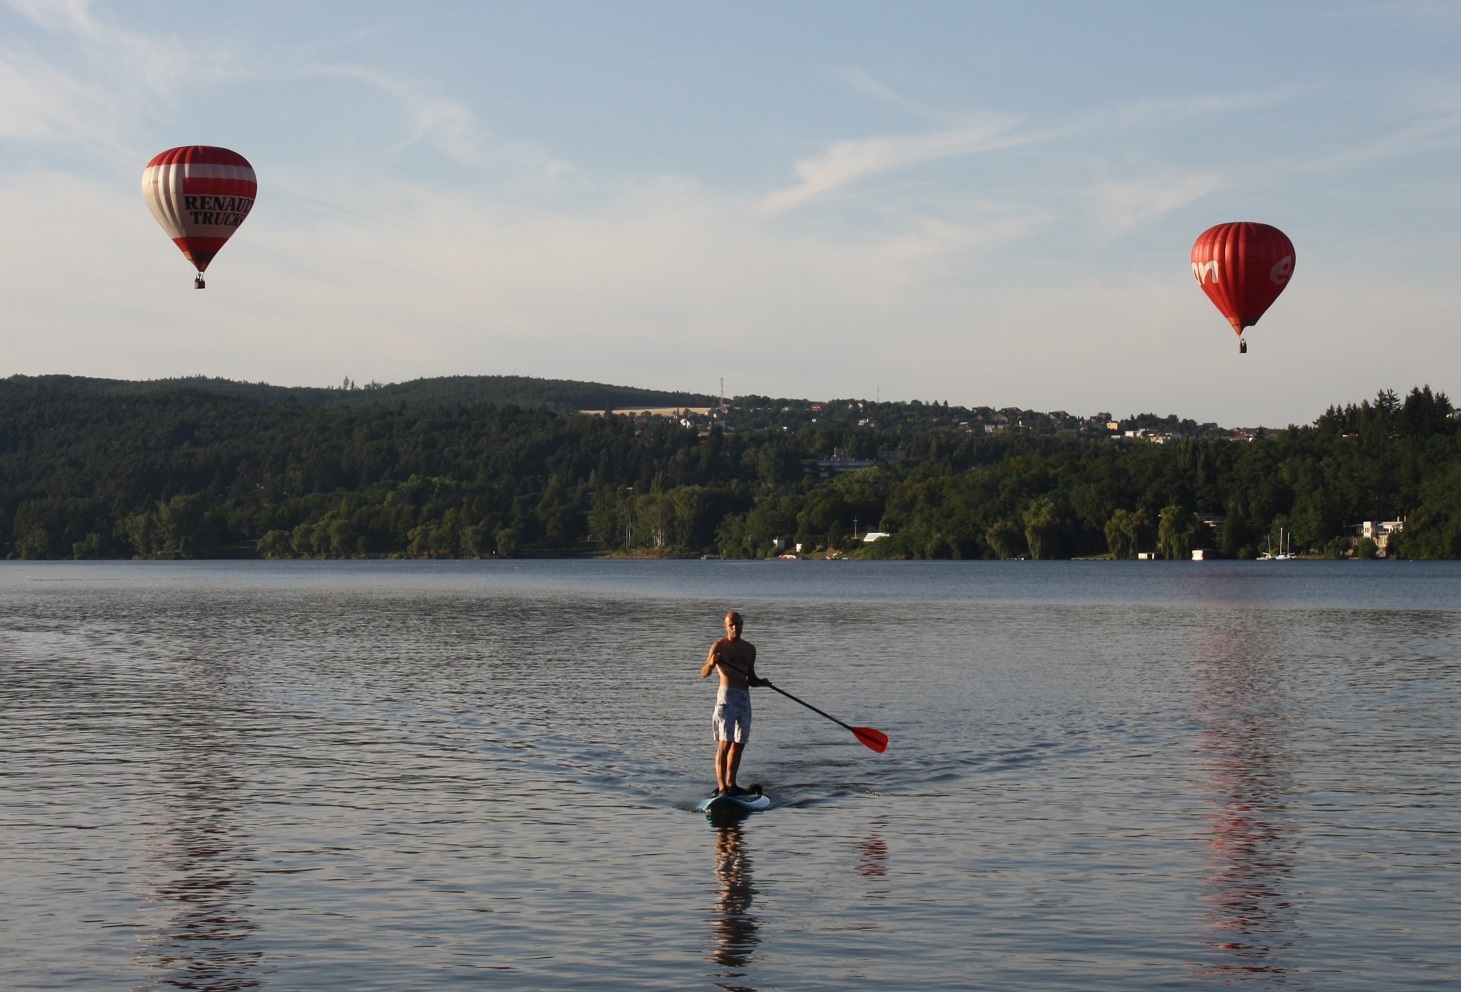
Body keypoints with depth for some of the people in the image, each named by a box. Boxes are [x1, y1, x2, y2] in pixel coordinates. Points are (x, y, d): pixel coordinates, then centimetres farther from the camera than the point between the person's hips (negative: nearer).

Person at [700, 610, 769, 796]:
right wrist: (711, 664, -32)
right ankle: (721, 787, -15)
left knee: (739, 744, 9)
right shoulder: (719, 646, -2)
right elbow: (704, 674, -11)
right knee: (725, 743, -13)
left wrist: (761, 682, 2)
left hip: (744, 697, 7)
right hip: (727, 695, -7)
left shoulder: (749, 649, 16)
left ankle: (731, 785, 17)